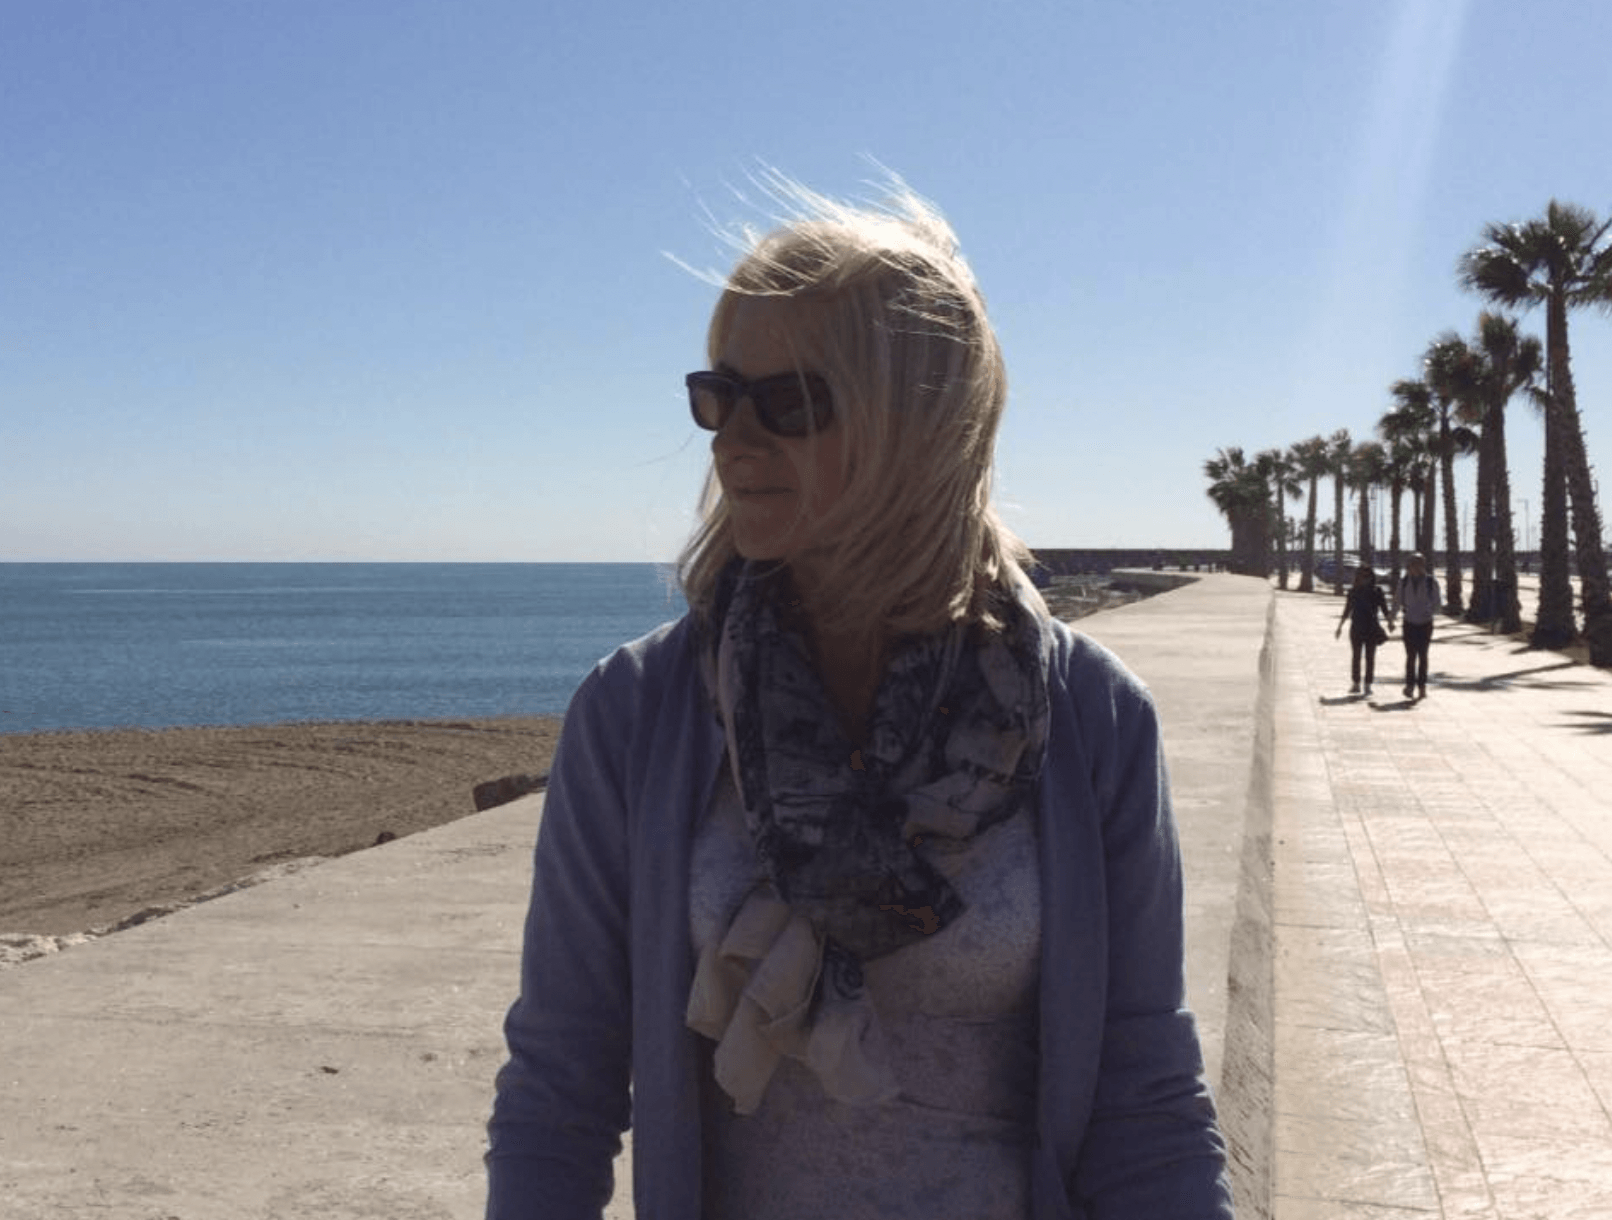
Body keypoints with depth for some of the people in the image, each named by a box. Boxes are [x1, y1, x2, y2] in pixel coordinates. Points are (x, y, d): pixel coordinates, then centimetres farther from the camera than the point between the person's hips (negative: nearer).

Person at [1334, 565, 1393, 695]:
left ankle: (1368, 685, 8)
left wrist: (1390, 621, -18)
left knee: (1370, 657, 2)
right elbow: (1347, 611, 12)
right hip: (1357, 629, 1)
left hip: (1372, 629, -1)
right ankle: (1355, 684, 10)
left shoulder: (1377, 592, -1)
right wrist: (1340, 627, 12)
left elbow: (1385, 610, 0)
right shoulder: (1353, 592, 3)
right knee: (1355, 656, 3)